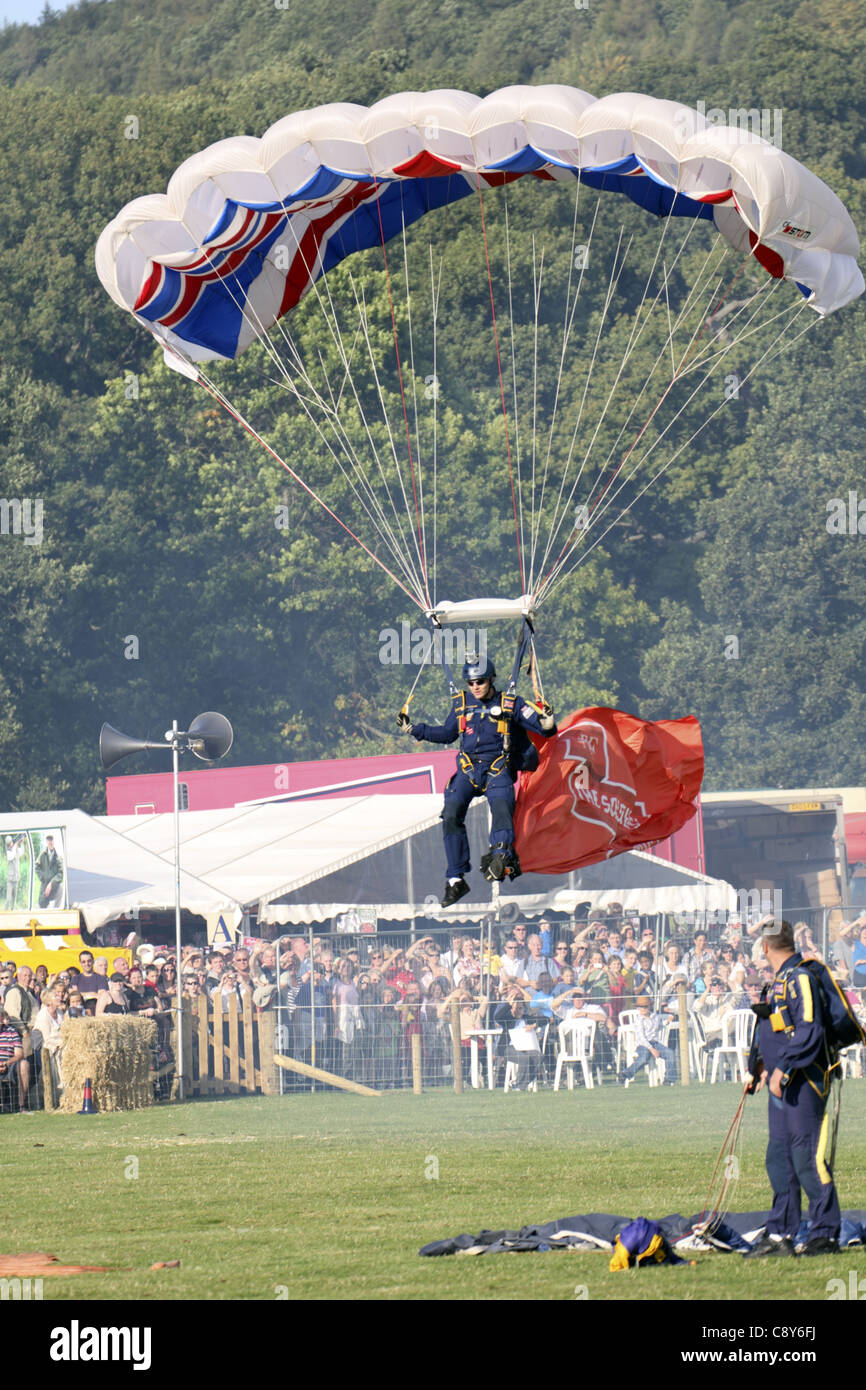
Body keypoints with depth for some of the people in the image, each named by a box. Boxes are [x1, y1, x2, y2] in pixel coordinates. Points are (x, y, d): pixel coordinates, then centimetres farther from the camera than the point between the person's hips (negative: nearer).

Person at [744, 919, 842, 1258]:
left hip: (804, 1081, -10)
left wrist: (783, 1068, -24)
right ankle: (780, 1234, 14)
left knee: (807, 1158, -8)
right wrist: (760, 1068, 23)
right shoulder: (778, 982, 18)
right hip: (782, 1082, 10)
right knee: (779, 1158, 10)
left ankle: (825, 1234, -3)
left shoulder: (800, 979, -13)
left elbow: (810, 1031, -21)